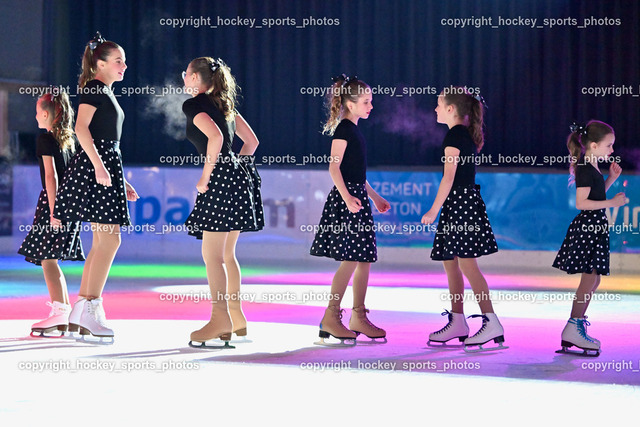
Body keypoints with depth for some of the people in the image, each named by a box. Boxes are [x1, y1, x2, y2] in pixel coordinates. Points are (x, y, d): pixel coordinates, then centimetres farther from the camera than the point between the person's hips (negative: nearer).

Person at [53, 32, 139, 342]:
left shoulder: (107, 94, 23)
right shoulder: (94, 88, -5)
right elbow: (81, 128, -18)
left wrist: (122, 182, 25)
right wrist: (98, 165, -26)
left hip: (107, 166, 10)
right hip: (95, 165, -10)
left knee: (102, 241, 8)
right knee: (109, 238, -13)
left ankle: (81, 311, 10)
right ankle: (90, 308, -12)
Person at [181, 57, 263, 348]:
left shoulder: (194, 104, -6)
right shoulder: (223, 103, 20)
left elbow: (215, 137, -23)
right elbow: (251, 141, 21)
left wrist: (205, 177, -16)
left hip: (221, 177, -9)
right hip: (238, 176, 9)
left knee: (211, 254, -7)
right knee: (225, 253, 14)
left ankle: (221, 321, -11)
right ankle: (236, 318, 17)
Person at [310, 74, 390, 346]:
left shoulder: (354, 130, 17)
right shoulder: (343, 129, -10)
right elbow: (334, 167, -18)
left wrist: (374, 197, 27)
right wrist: (346, 197, -28)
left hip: (358, 197, 9)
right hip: (345, 197, -9)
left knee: (365, 259, 8)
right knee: (350, 259, -11)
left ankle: (359, 318, 14)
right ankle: (331, 318, -7)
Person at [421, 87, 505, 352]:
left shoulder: (454, 135, -12)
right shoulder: (467, 134, 16)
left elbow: (449, 177, -17)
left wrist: (434, 210, -15)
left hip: (459, 200, -10)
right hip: (466, 199, 10)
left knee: (467, 263, -12)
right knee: (450, 262, 12)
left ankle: (492, 323, -15)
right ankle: (457, 323, 16)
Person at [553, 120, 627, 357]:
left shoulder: (592, 168, 14)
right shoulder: (585, 170, -15)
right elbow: (581, 203, -22)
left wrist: (611, 178, 14)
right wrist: (611, 203, -23)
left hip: (595, 227, 10)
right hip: (587, 227, -10)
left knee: (592, 281, 13)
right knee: (589, 279, -10)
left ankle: (577, 322, 18)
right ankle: (573, 328, -8)